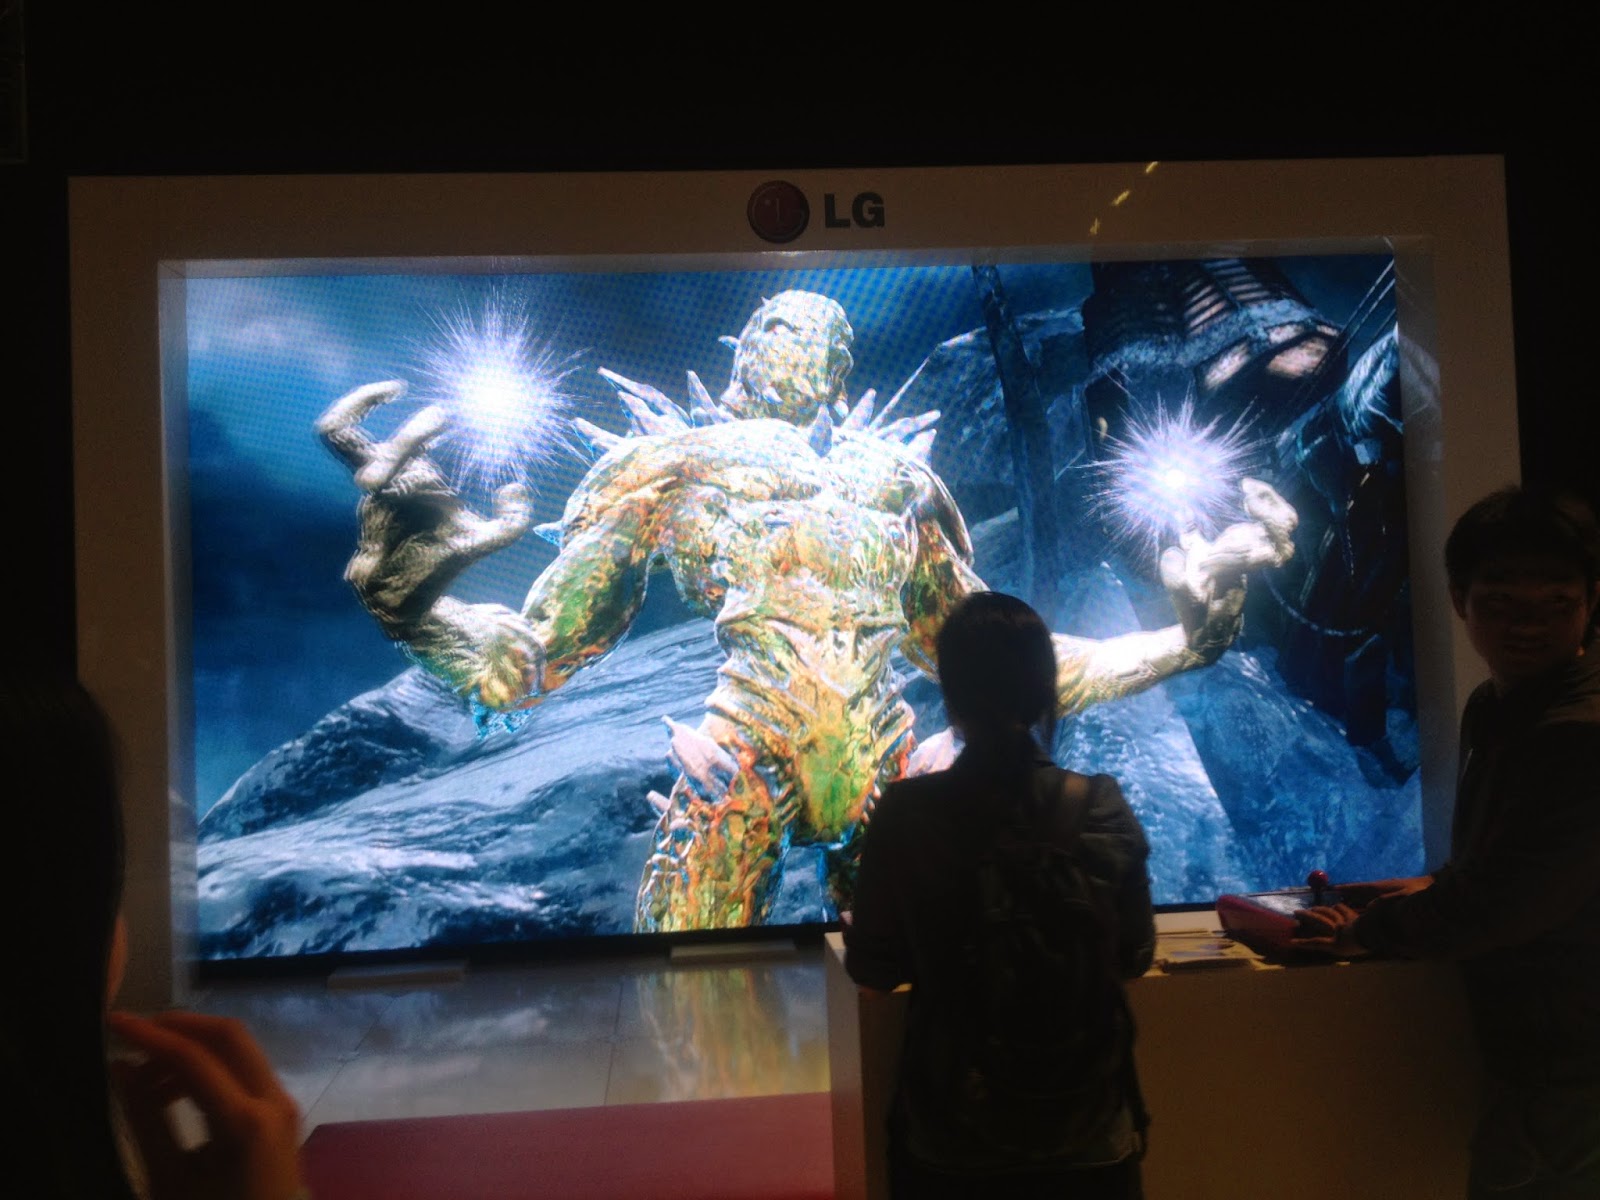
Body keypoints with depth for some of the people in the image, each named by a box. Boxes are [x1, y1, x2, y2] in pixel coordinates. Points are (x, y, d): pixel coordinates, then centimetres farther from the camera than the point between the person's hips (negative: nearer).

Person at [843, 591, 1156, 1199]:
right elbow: (1135, 956, -1)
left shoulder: (905, 814, -16)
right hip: (1087, 1135, 1)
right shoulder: (1101, 808, -13)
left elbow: (872, 968, -5)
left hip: (950, 1137, -1)